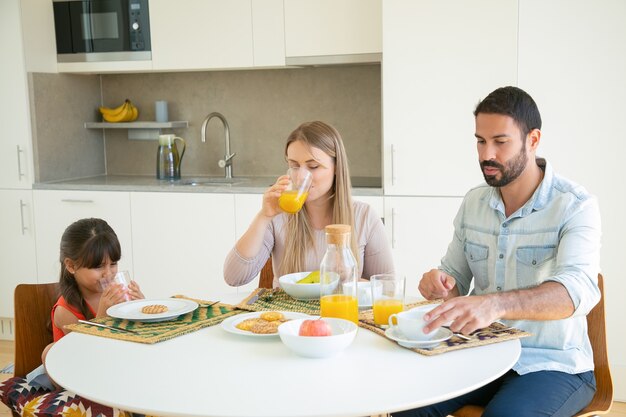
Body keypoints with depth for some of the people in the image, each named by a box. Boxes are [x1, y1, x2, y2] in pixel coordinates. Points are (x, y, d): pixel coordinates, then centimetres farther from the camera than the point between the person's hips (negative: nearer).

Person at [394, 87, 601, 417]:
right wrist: (440, 284, -14)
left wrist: (495, 304, -50)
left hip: (553, 365, -4)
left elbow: (578, 289, -31)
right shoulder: (473, 203, 4)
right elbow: (455, 278, 13)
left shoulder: (576, 206, -14)